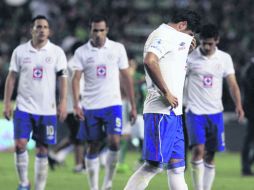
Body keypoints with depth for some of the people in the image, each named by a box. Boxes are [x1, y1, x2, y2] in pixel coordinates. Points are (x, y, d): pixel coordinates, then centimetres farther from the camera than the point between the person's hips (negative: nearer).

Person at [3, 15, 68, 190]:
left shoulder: (56, 52, 0)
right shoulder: (20, 51, 3)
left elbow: (63, 78, -1)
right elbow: (11, 77, 7)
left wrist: (63, 103, -10)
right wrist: (7, 103, 1)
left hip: (47, 109, 0)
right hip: (24, 107, 0)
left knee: (42, 150, 4)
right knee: (20, 144, -12)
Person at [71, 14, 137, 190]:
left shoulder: (118, 49, 2)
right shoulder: (81, 52, 0)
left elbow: (126, 77, 7)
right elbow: (76, 79, -5)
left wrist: (133, 106, 6)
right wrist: (76, 105, -18)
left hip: (113, 105, 0)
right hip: (90, 107, 1)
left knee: (114, 141, -18)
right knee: (93, 147, 5)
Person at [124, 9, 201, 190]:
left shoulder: (175, 38, 22)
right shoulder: (164, 35, -9)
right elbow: (150, 61, -26)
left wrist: (186, 49, 18)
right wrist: (166, 93, -22)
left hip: (173, 111, 10)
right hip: (162, 111, -10)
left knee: (177, 167, 8)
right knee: (155, 164, -12)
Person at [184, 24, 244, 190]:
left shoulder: (225, 58, 4)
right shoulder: (190, 57, -3)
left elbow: (233, 84, 2)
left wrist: (238, 106, -11)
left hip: (215, 113, 3)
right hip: (195, 112, -3)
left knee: (210, 157, 5)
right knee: (198, 150, -18)